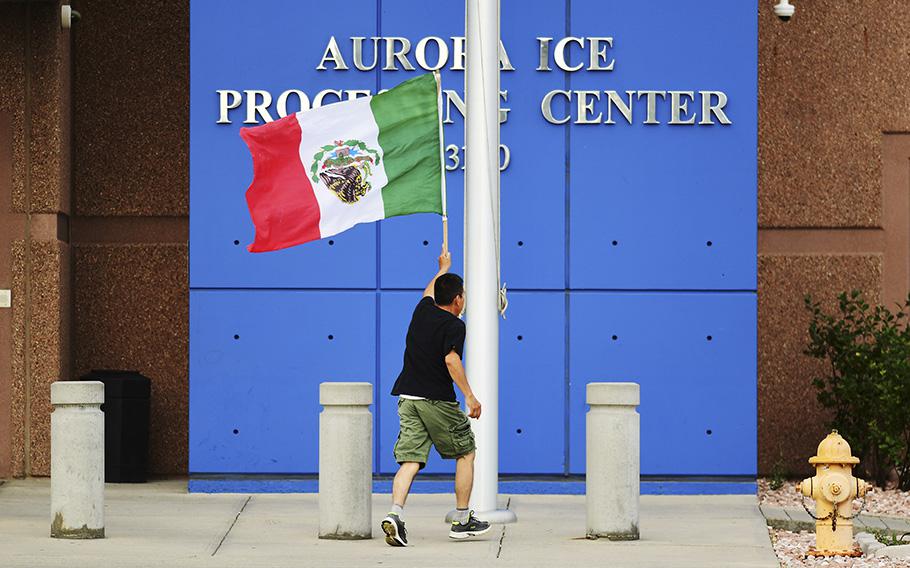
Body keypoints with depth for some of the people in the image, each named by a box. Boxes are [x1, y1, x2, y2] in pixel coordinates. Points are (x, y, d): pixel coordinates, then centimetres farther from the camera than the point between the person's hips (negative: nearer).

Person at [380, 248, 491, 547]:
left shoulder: (423, 310, 13)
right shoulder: (454, 325, -7)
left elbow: (430, 291, 36)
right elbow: (451, 359, -21)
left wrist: (443, 268, 54)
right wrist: (470, 396, -20)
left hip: (407, 398, 6)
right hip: (437, 400, -6)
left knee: (410, 460, -1)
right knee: (466, 454, 11)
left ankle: (395, 514, -24)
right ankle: (462, 521, 13)